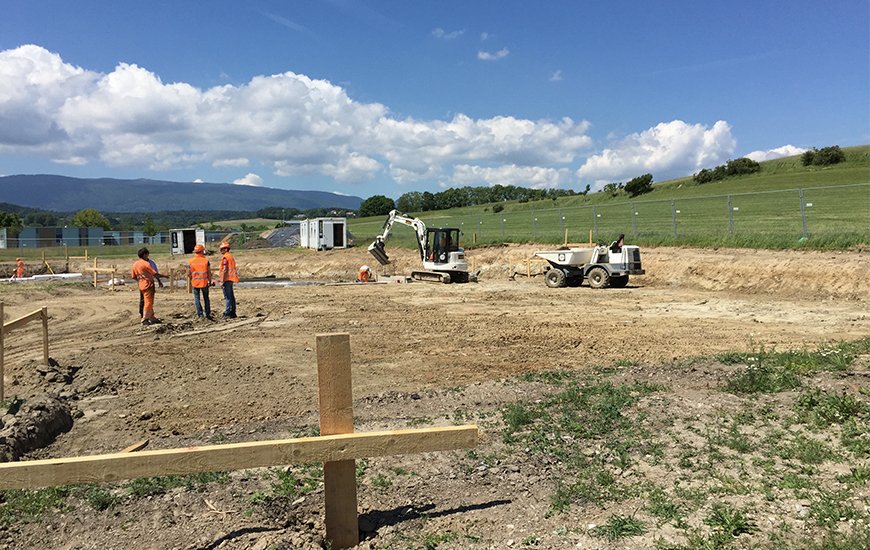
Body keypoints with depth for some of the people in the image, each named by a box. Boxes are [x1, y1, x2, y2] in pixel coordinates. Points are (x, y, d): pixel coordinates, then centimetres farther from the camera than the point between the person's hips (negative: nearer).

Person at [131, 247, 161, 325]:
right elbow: (155, 273, -13)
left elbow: (134, 276, 13)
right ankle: (145, 319, -2)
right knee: (148, 302, -3)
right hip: (148, 285, -8)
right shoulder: (146, 263, -13)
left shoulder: (135, 264, 9)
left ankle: (152, 317, 21)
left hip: (141, 285, 8)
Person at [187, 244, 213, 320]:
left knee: (197, 299, 7)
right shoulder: (206, 260, -6)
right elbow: (209, 272, -7)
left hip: (195, 282, 0)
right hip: (205, 282, 0)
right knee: (206, 298, 12)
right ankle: (207, 314, 13)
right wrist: (210, 281, 4)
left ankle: (200, 314, -1)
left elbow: (189, 274, -2)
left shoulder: (191, 261, -4)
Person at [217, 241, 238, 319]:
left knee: (227, 297, -8)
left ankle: (227, 313, -8)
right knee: (231, 296, 12)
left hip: (226, 279, -9)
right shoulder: (231, 256, 16)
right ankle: (233, 313, 16)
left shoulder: (225, 258, -13)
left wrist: (222, 281, -18)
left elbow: (224, 270, -19)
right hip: (231, 279, 9)